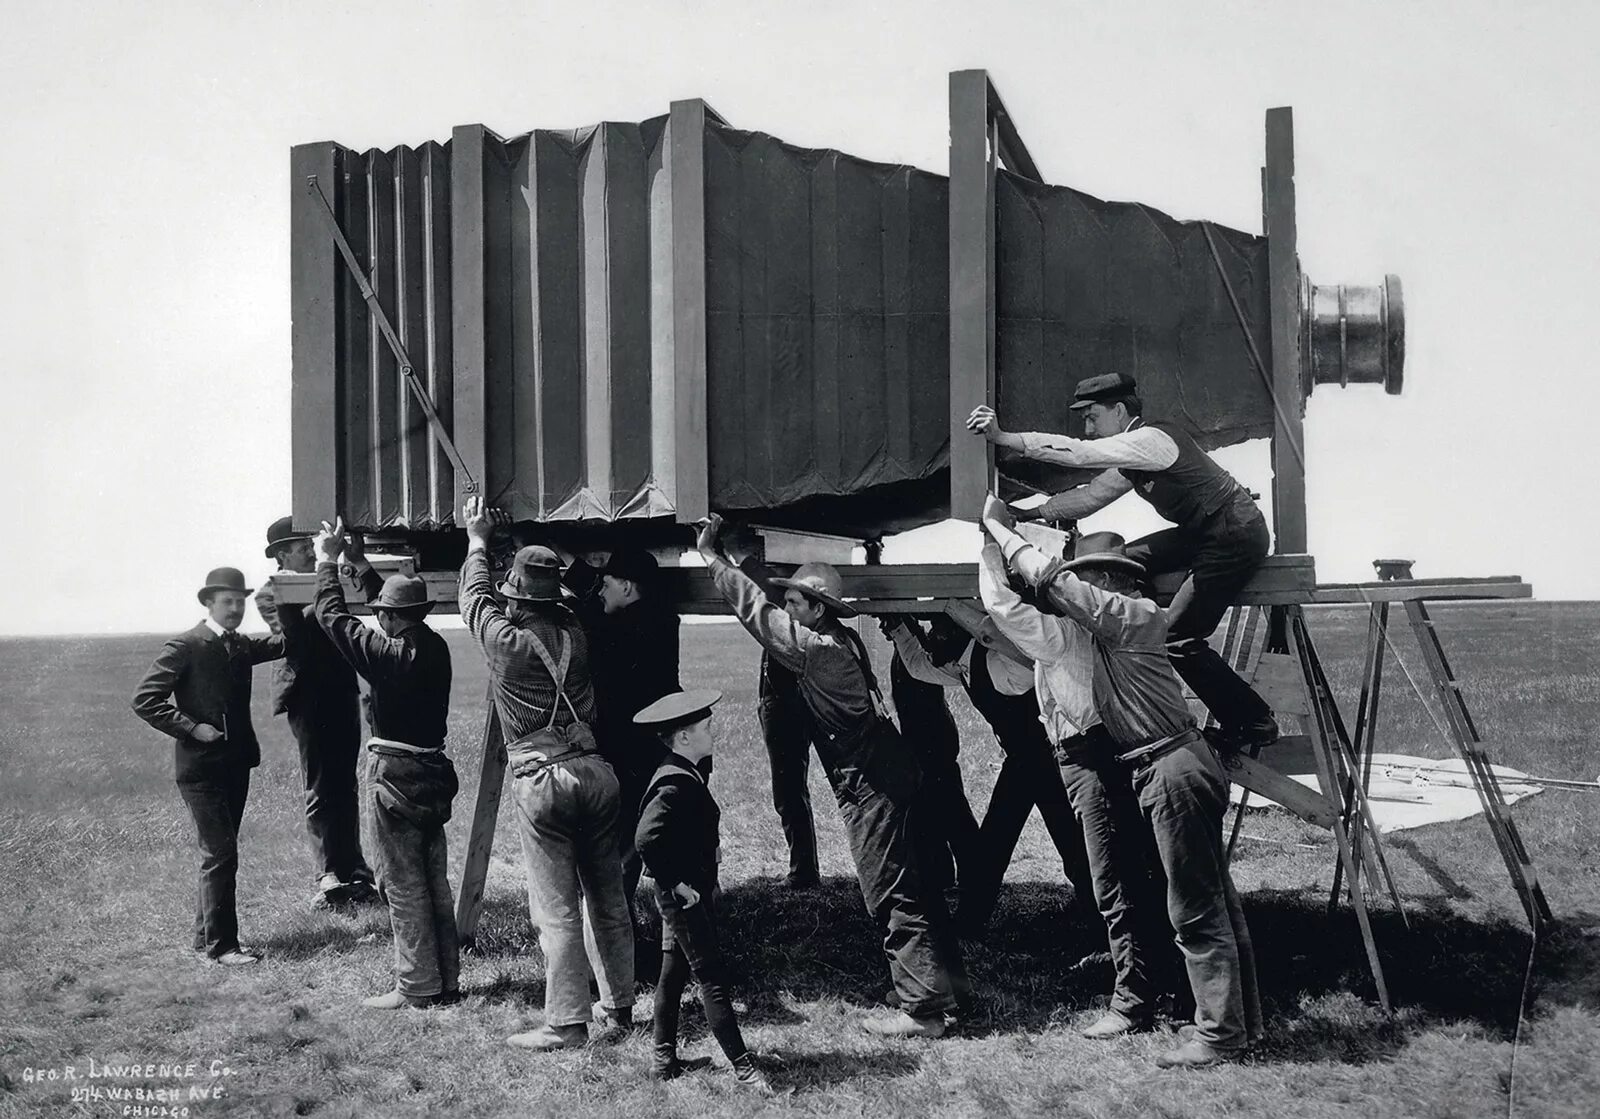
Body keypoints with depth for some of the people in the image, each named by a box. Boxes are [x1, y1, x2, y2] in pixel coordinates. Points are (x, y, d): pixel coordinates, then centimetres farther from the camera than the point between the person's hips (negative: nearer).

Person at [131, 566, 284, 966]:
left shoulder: (241, 645, 11)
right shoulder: (185, 647, -10)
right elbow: (144, 699, -14)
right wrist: (190, 728, -18)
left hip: (235, 763, 8)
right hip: (200, 767, -8)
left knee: (219, 852, 15)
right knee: (221, 854, -9)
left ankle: (205, 937, 26)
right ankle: (220, 945, -2)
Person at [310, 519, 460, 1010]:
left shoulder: (389, 653, -18)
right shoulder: (435, 647, 2)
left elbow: (332, 618, -10)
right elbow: (403, 615, 19)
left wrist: (327, 563, 3)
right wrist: (360, 563, 24)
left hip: (394, 775, -7)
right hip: (432, 771, 7)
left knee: (404, 886, 0)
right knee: (435, 881, 13)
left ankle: (417, 987, 4)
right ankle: (446, 980, 19)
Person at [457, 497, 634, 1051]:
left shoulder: (506, 640, -7)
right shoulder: (574, 632, 4)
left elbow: (475, 600, 13)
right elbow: (555, 604, 25)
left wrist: (478, 542, 29)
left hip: (542, 782, -5)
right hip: (595, 771, 5)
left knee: (556, 911, 0)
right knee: (608, 899, 13)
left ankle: (566, 1023, 4)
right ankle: (619, 1005, 23)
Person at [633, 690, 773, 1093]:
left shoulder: (686, 775, 9)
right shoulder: (675, 784, -23)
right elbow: (646, 840, -31)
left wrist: (710, 849, 16)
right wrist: (676, 884, -24)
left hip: (691, 890, 10)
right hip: (684, 895, -10)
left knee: (674, 973, 16)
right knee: (712, 976, -6)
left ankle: (665, 1060, 26)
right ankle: (743, 1065, -2)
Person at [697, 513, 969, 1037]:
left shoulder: (815, 649, -17)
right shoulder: (845, 641, 9)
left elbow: (757, 611, -14)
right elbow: (767, 615, 20)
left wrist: (711, 555, -6)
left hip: (870, 787, -10)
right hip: (888, 774, 10)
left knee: (890, 895, -3)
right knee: (912, 885, 17)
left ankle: (922, 1008, 2)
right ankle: (950, 980, 27)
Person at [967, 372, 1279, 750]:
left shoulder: (1152, 439, -19)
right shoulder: (1132, 458, 12)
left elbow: (1078, 453, -28)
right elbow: (1090, 495, 13)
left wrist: (1002, 437, -30)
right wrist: (1026, 513, 3)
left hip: (1237, 537, -10)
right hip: (1201, 534, 10)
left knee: (1178, 638, -12)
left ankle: (1256, 726, 2)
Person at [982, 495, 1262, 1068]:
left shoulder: (1134, 614, -12)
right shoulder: (1115, 623, 15)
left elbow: (1048, 577, -15)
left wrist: (997, 526, -4)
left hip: (1174, 769, -10)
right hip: (1180, 765, 10)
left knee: (1196, 912, -5)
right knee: (1215, 903, 14)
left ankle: (1220, 1036, 2)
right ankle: (1242, 1021, 22)